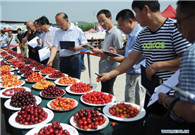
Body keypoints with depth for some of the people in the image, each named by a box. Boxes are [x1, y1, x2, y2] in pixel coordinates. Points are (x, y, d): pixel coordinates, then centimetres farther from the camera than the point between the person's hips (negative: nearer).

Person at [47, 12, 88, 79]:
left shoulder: (77, 30, -3)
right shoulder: (58, 32, 8)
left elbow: (85, 44, 1)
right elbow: (55, 46, 1)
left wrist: (77, 48, -19)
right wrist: (50, 59, -13)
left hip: (74, 59, -4)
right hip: (62, 60, 4)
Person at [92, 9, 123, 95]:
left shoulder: (116, 33, -14)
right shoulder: (107, 33, 15)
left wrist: (106, 54, -24)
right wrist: (99, 51, 8)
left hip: (109, 71, -9)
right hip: (103, 69, 9)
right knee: (106, 94, 17)